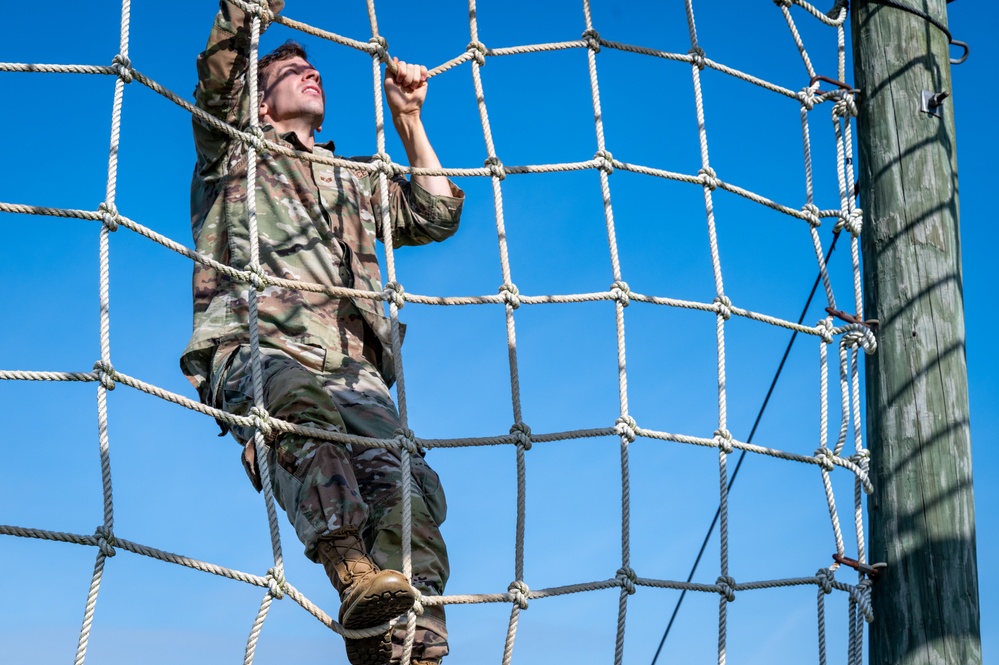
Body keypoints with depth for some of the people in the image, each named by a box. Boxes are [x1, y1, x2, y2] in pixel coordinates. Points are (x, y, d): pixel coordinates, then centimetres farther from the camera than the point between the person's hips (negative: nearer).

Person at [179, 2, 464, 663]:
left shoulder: (355, 182, 40)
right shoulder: (234, 149, 28)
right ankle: (356, 577, -58)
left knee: (408, 484, -28)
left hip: (352, 367, 4)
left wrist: (409, 119, 36)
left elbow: (437, 216, 36)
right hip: (256, 350, -3)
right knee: (302, 403, -43)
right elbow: (220, 65, 11)